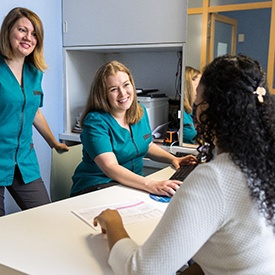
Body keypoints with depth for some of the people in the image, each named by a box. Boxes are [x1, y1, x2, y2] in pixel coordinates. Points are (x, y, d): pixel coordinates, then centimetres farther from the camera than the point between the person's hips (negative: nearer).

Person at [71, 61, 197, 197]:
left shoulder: (141, 112, 6)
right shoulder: (95, 121, -17)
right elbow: (110, 167, -28)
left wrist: (173, 159, 4)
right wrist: (151, 185, -39)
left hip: (134, 184, 8)